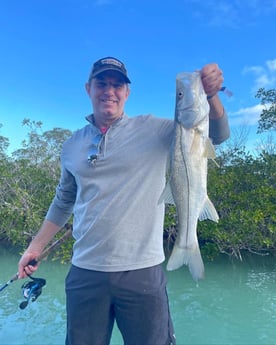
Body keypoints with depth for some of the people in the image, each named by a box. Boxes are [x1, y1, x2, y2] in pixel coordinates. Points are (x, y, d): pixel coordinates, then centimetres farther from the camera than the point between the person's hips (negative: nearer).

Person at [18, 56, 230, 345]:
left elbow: (217, 134, -6)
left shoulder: (153, 129, -2)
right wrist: (36, 247, 19)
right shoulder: (72, 146, 9)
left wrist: (209, 94, -24)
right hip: (85, 273, 3)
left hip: (142, 272, -2)